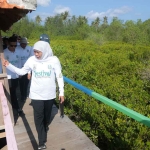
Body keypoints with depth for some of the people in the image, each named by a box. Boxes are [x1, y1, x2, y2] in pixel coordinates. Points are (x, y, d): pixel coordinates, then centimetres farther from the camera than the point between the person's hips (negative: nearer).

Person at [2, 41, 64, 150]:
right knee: (38, 118, 3)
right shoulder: (31, 60, -8)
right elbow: (22, 71, 6)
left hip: (50, 94, 0)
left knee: (47, 114, 19)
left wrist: (61, 92, -4)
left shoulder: (54, 60, -12)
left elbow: (59, 77, -5)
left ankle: (45, 127, 51)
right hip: (36, 95, 0)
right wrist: (9, 66, -6)